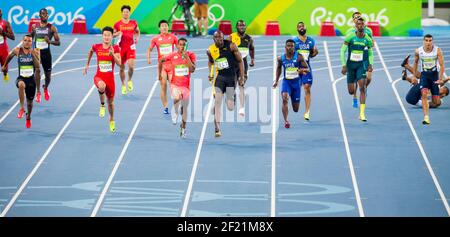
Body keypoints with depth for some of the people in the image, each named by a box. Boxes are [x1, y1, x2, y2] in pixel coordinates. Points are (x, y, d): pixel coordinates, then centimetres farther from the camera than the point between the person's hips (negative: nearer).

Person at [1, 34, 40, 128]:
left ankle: (28, 118, 45)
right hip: (21, 78, -2)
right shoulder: (17, 50, -7)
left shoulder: (35, 52, -6)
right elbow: (10, 56, 15)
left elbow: (37, 66, -15)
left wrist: (33, 55, -24)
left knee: (30, 101, 15)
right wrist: (5, 65, 27)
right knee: (21, 85, -41)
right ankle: (21, 108, -33)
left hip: (31, 79, 2)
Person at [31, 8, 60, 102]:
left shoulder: (52, 28, -3)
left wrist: (50, 41, -23)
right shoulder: (34, 27, 6)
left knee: (48, 74, 9)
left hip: (46, 52, -1)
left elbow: (58, 42, -5)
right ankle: (38, 93, -12)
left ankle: (46, 88, 40)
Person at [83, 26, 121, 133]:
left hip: (110, 78, 1)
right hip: (99, 76, -1)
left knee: (111, 102, 13)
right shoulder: (96, 47, -3)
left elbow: (119, 63, -14)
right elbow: (90, 51, 21)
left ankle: (112, 120, 42)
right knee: (102, 86, -39)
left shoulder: (115, 48, -7)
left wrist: (113, 54, -30)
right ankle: (102, 105, -12)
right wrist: (87, 65, 25)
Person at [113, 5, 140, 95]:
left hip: (131, 47, 0)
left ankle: (129, 81, 12)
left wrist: (137, 38, 3)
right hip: (121, 47, 0)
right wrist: (117, 34, -13)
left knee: (131, 66, -16)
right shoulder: (118, 24, 0)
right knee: (122, 68, 5)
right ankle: (123, 85, 22)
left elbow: (138, 31, 22)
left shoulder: (134, 23, 4)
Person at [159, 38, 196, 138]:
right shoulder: (172, 56, -3)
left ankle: (183, 128, 32)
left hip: (185, 86, 1)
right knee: (177, 98, -34)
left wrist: (186, 57, -22)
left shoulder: (191, 55, -4)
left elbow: (192, 69, -16)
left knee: (185, 108, 11)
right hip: (175, 84, -1)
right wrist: (160, 74, 14)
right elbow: (161, 61, 13)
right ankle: (176, 113, -3)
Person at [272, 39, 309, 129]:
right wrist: (276, 81, 19)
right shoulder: (281, 58, -3)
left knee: (296, 109, 7)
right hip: (286, 81, 0)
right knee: (285, 99, -29)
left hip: (296, 82, 0)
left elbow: (307, 69, -8)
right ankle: (286, 121, -26)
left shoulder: (299, 57, -10)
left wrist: (302, 70, -31)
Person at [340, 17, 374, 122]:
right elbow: (342, 51, -4)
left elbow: (370, 53, 11)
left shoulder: (367, 39, -2)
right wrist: (344, 65, -10)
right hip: (350, 65, 0)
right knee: (351, 91, 3)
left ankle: (362, 114, -16)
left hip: (361, 65, 0)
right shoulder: (350, 37, -9)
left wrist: (370, 64, -5)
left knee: (362, 87, -16)